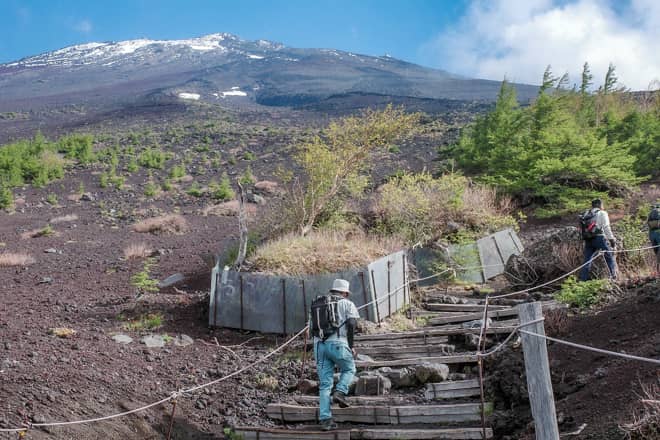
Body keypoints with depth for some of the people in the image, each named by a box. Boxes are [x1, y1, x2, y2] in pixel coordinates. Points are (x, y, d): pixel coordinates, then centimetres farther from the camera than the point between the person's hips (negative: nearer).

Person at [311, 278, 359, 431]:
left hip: (319, 344, 4)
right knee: (349, 369, 23)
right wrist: (351, 345, -2)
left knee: (324, 384, 7)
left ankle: (325, 419, 3)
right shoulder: (347, 304, 8)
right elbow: (351, 323, -7)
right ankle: (340, 392, -2)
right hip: (338, 344, -4)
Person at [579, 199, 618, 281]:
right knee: (609, 256, 7)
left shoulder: (585, 214, 18)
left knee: (587, 260, 8)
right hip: (599, 238, -5)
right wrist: (612, 239, -5)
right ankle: (613, 276, 4)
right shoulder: (602, 213, 2)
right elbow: (606, 228, -6)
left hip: (588, 240, 5)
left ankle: (582, 279, 5)